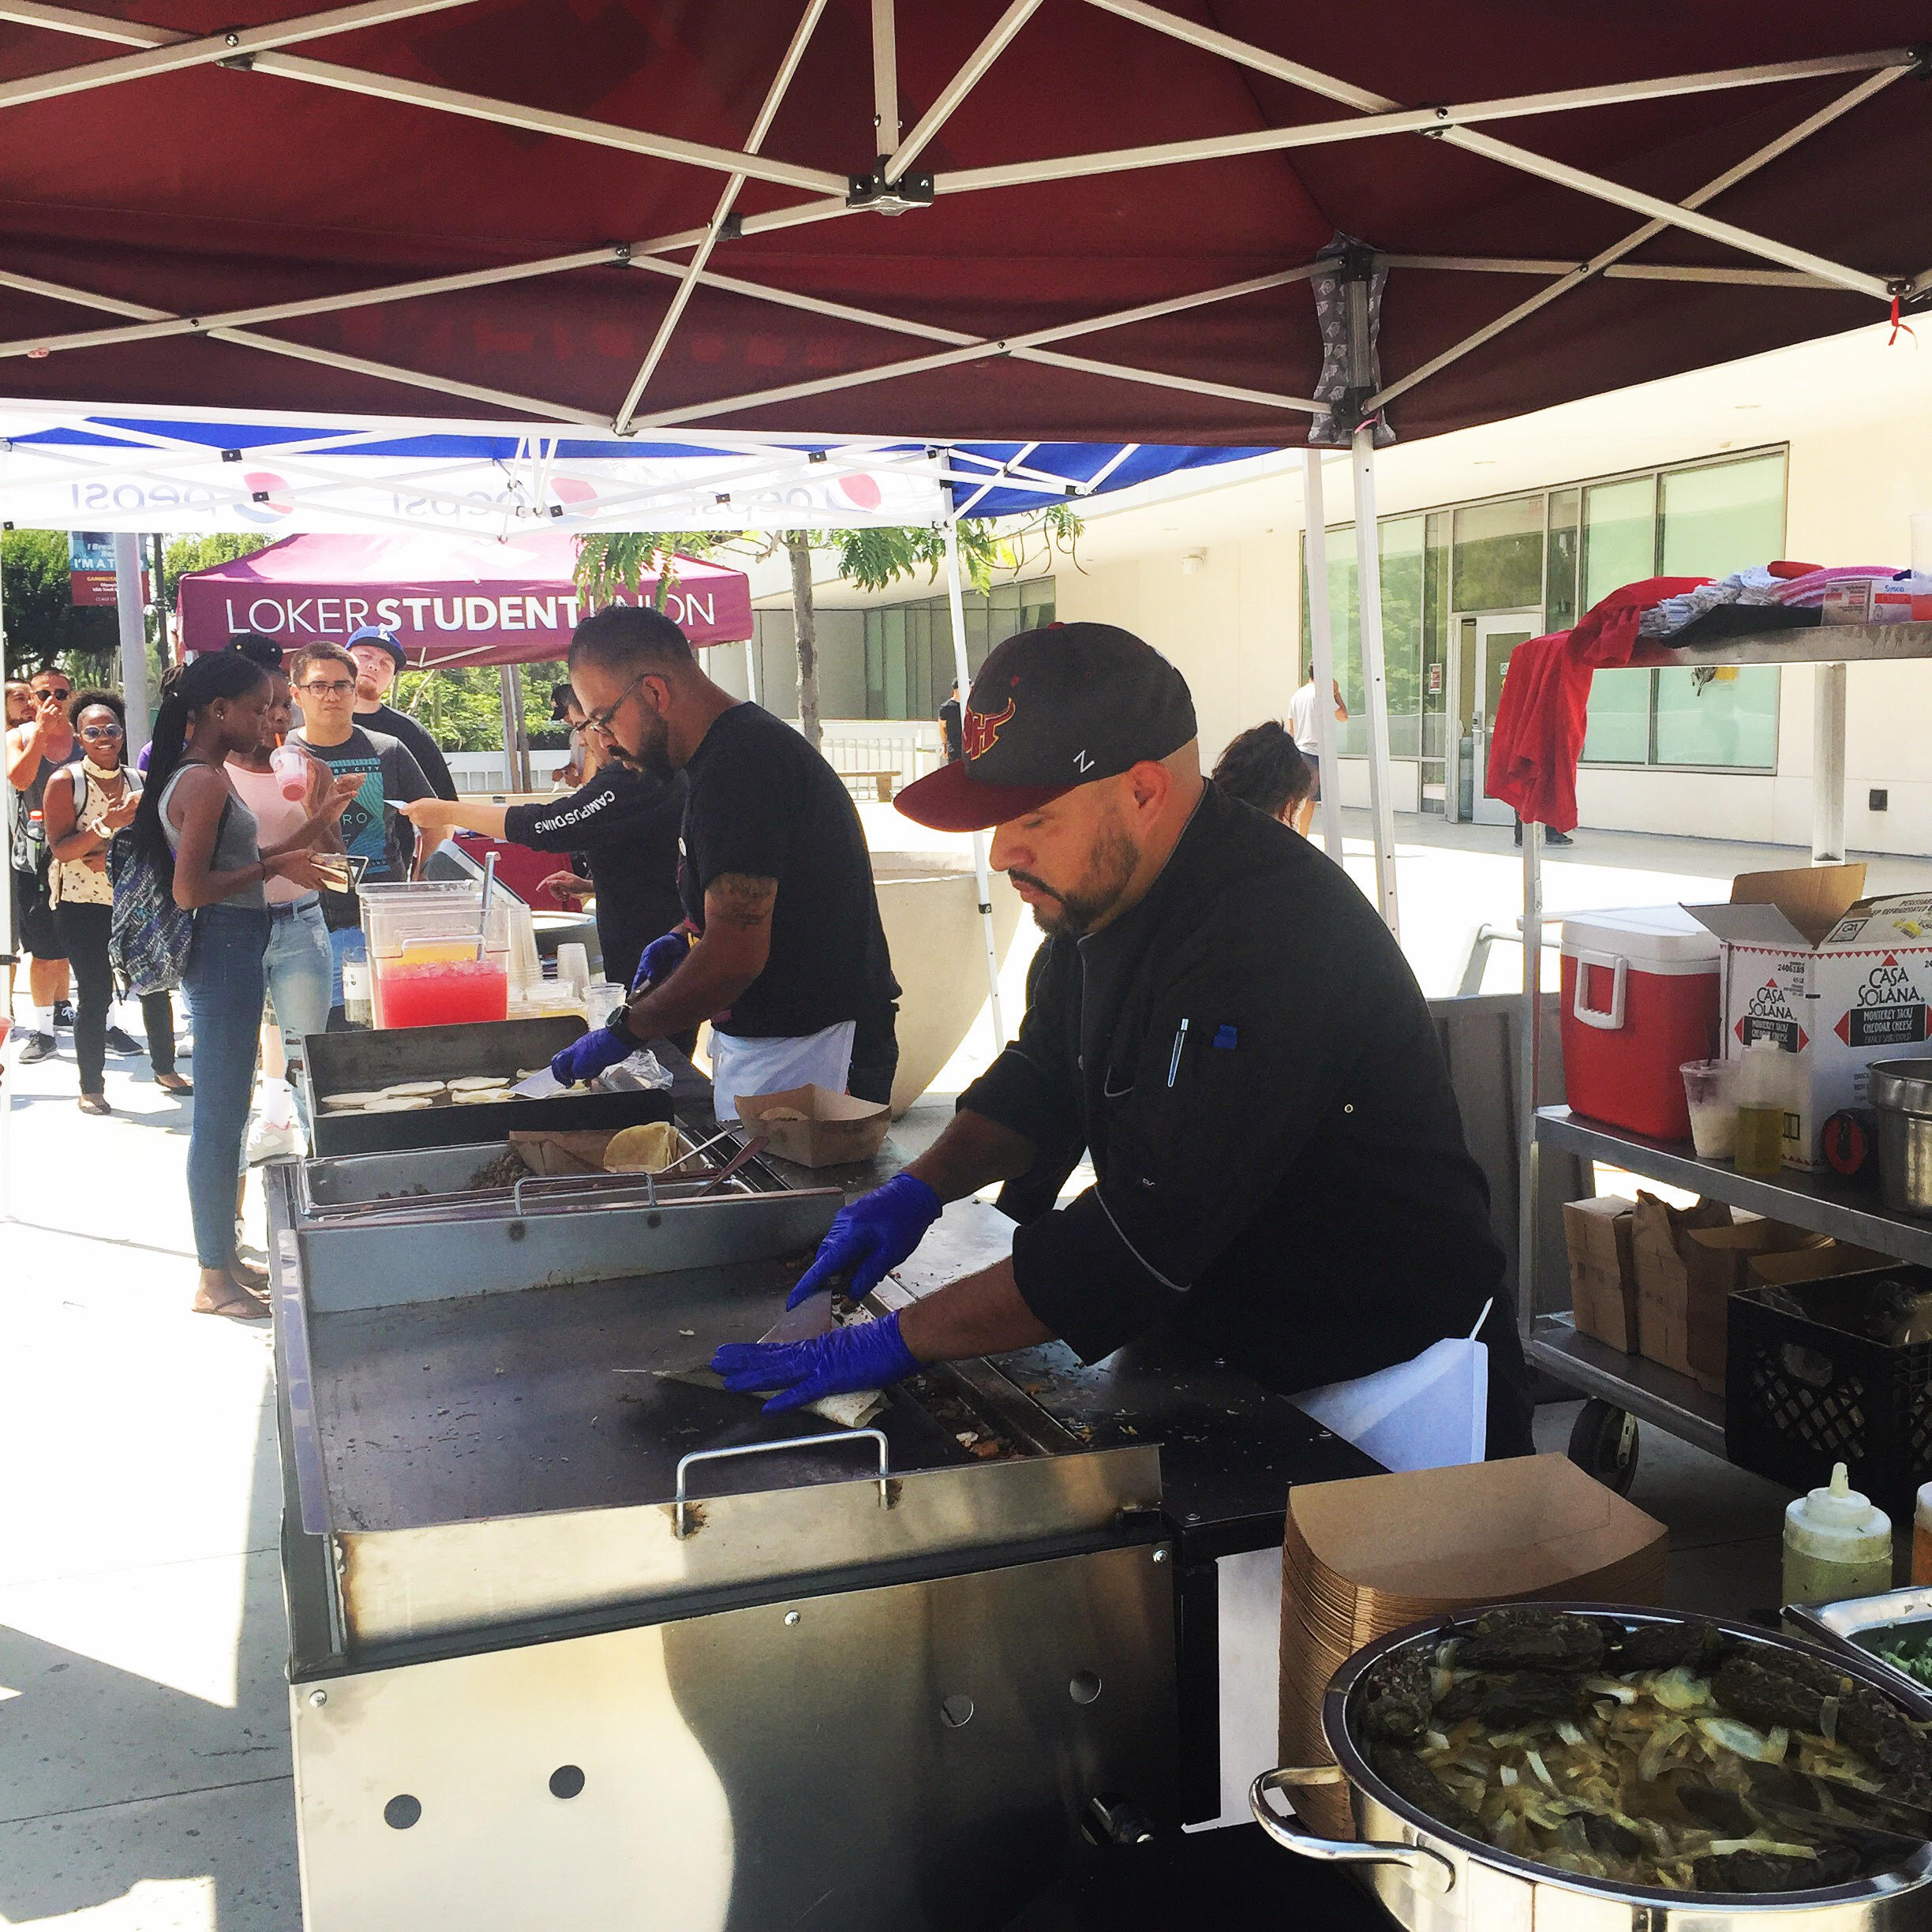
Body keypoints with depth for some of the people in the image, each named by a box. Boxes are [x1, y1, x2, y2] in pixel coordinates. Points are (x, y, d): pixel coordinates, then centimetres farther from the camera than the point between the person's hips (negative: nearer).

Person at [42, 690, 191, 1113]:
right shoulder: (66, 782, -6)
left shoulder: (138, 781, 7)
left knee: (154, 985, 8)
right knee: (95, 995, -3)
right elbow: (61, 849, -12)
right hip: (82, 905, -4)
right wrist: (105, 825, -25)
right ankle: (91, 1088, 8)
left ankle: (165, 1069, 26)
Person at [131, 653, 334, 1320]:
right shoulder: (205, 782, -17)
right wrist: (274, 867, -16)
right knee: (220, 1119, -2)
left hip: (227, 953, 11)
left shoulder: (199, 775, 13)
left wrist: (301, 843, 16)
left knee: (224, 1114, 17)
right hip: (223, 952, -11)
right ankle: (214, 1280, 7)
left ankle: (223, 1256, 29)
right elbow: (191, 890, -22)